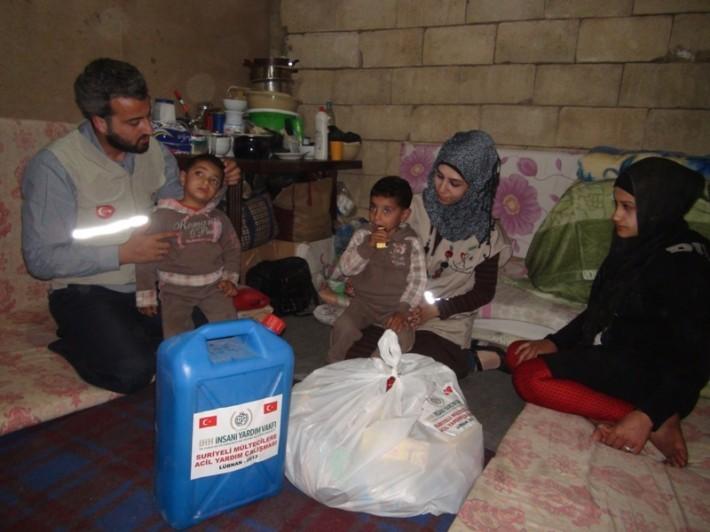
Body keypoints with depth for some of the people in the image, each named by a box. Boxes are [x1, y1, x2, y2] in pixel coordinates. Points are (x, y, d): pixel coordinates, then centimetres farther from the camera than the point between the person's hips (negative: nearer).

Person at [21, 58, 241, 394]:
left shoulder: (153, 151, 2)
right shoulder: (54, 166, -15)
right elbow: (41, 259, -16)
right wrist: (122, 254, -22)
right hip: (88, 291, -5)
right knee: (135, 369, -28)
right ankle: (74, 344, 5)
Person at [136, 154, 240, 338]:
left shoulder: (219, 218, 6)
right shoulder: (164, 215, -6)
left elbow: (232, 249, 17)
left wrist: (230, 278, 3)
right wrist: (146, 294, -6)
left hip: (213, 284, 3)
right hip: (176, 288, -3)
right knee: (176, 337, -14)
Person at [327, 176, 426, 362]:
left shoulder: (411, 242, -7)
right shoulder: (362, 235, -1)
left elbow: (417, 280, -10)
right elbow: (346, 268, -7)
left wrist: (403, 309, -21)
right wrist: (367, 246, -21)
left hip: (395, 306, -1)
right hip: (363, 301, 2)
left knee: (403, 336, -27)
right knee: (343, 327, -24)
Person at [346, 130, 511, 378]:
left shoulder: (484, 231, -10)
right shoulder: (416, 207, -7)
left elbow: (484, 291, -3)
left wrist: (436, 309, -14)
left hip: (446, 323, -3)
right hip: (400, 310, 3)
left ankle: (469, 361, 7)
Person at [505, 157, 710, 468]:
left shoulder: (682, 263, -18)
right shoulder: (636, 243, 7)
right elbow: (600, 309, 14)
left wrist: (647, 417, -26)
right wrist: (555, 342, 1)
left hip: (645, 370, -9)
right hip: (613, 355, 10)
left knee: (529, 377, -24)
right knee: (517, 353, 2)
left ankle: (656, 424, -17)